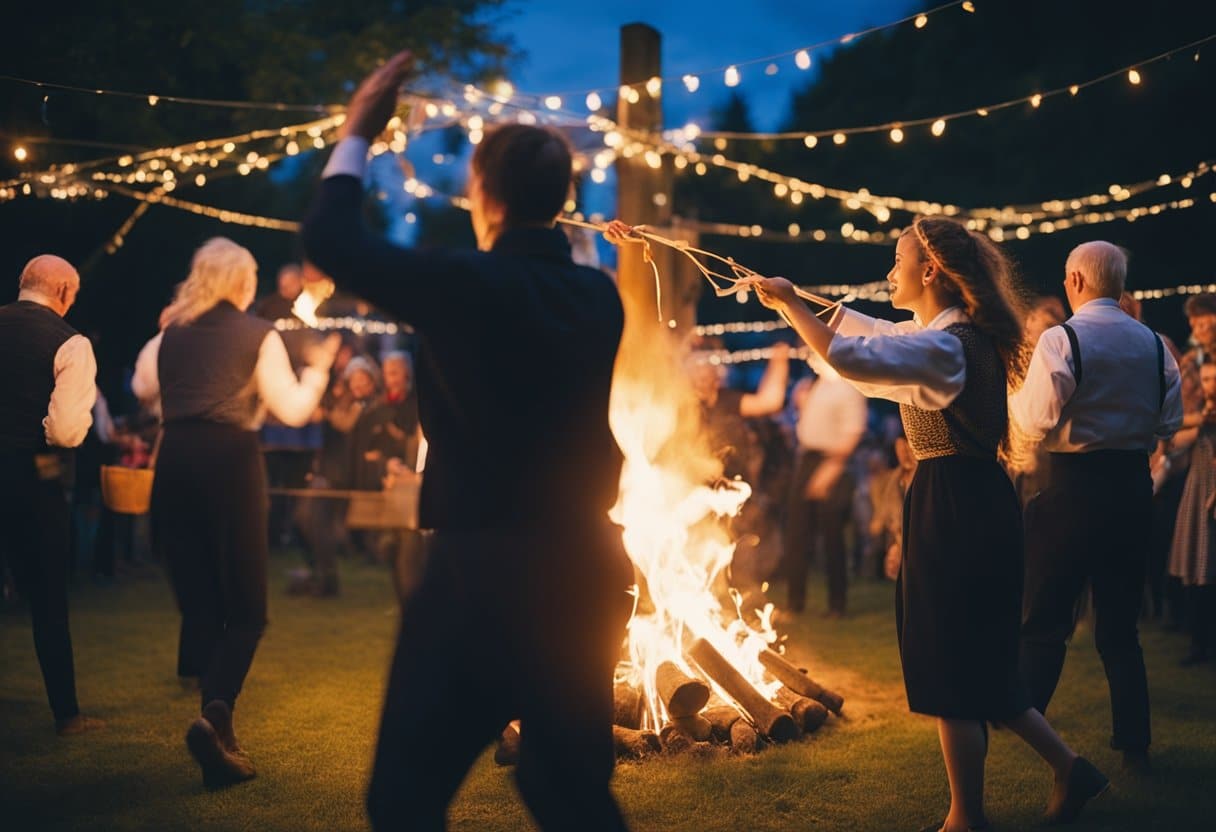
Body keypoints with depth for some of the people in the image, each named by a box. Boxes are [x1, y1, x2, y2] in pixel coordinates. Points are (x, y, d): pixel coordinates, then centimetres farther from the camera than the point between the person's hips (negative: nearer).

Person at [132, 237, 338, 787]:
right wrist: (318, 369, 13)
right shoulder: (258, 335, 1)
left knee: (198, 602, 11)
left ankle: (219, 736, 13)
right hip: (230, 461, -5)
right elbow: (293, 410, -3)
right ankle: (216, 712, -24)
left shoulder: (171, 334, 13)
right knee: (246, 609, 1)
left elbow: (143, 387, 27)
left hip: (175, 464, 5)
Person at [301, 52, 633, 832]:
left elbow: (332, 238, -5)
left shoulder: (468, 284, -14)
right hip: (582, 570, 7)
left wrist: (359, 133, 8)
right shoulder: (598, 295, 4)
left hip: (486, 571, -7)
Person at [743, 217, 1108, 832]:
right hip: (975, 504, 10)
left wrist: (788, 302, -17)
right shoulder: (946, 336, 13)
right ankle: (1068, 768, 25)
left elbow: (849, 357, -30)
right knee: (976, 666, 18)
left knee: (952, 669, 1)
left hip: (957, 508, -10)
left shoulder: (946, 346, -18)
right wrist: (794, 300, 27)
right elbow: (864, 334, 26)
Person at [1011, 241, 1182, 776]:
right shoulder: (1153, 344, 5)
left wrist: (1014, 395, 5)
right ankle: (1133, 743, 15)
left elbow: (1035, 422, -14)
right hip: (1133, 486, 5)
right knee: (1120, 625, 12)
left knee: (1046, 620, 4)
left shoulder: (1060, 340, -12)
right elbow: (1169, 423, 8)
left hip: (1074, 485, -5)